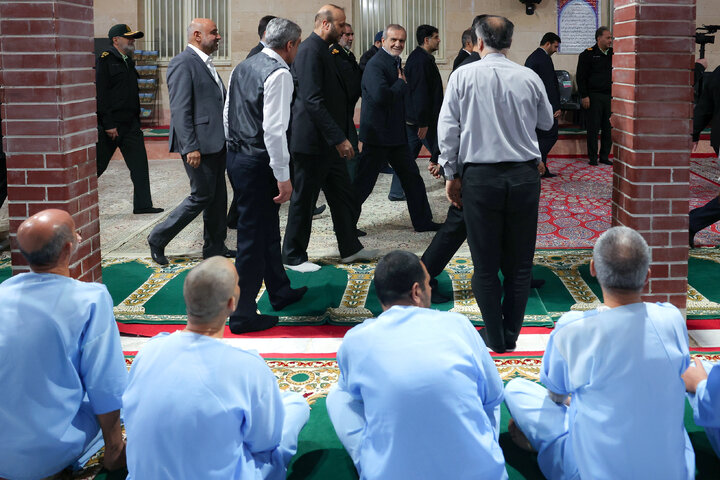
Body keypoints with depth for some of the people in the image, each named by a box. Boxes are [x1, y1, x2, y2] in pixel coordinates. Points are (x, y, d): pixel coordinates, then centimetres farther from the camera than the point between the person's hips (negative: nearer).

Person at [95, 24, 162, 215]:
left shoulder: (128, 61, 16)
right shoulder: (105, 60, -10)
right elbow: (101, 94, -15)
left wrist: (136, 121, 16)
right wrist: (108, 125, -19)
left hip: (130, 124, 8)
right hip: (110, 124, -8)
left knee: (139, 164, 4)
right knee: (98, 165, 1)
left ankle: (143, 204, 9)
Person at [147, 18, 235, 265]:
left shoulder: (206, 63, 16)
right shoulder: (183, 63, -14)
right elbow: (180, 110, -19)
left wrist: (225, 138, 17)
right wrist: (191, 147, -23)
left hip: (216, 142, 9)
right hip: (200, 143, -9)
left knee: (218, 196, 12)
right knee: (202, 196, -4)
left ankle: (215, 247, 23)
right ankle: (158, 239, 9)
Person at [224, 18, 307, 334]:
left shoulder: (243, 68, 11)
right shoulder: (279, 73, -16)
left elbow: (227, 115, 17)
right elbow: (274, 129, -22)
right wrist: (283, 176, -19)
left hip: (235, 156, 9)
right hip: (258, 163, -9)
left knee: (267, 228, 21)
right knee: (253, 237, -1)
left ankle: (280, 292, 37)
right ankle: (243, 314, 7)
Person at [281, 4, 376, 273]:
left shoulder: (322, 50, 14)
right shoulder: (310, 51, -18)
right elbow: (313, 101, -25)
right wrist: (339, 138, -25)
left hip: (329, 142, 10)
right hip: (312, 141, -10)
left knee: (342, 197, 17)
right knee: (303, 200, 3)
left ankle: (349, 248, 29)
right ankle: (293, 257, 16)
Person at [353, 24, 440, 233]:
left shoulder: (395, 62, 13)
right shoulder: (376, 64, -16)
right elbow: (380, 96, -30)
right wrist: (402, 83, -16)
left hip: (396, 133, 9)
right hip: (378, 135, -9)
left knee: (411, 177, 14)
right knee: (364, 182, -1)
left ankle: (423, 221, 23)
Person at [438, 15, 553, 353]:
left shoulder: (463, 76, -3)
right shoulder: (529, 78, 2)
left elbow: (447, 128, -4)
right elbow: (546, 122, 17)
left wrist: (451, 174, 5)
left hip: (480, 176, -2)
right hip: (525, 175, 2)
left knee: (486, 264, 8)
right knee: (519, 262, 11)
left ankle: (495, 336, 16)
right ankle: (511, 333, 19)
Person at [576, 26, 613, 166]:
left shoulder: (612, 54, 12)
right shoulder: (588, 54, -3)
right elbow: (581, 77, -5)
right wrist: (584, 96, -11)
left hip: (609, 96, 5)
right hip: (594, 96, -5)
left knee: (609, 128, 5)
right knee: (593, 128, 0)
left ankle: (604, 156, 15)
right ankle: (593, 157, 8)